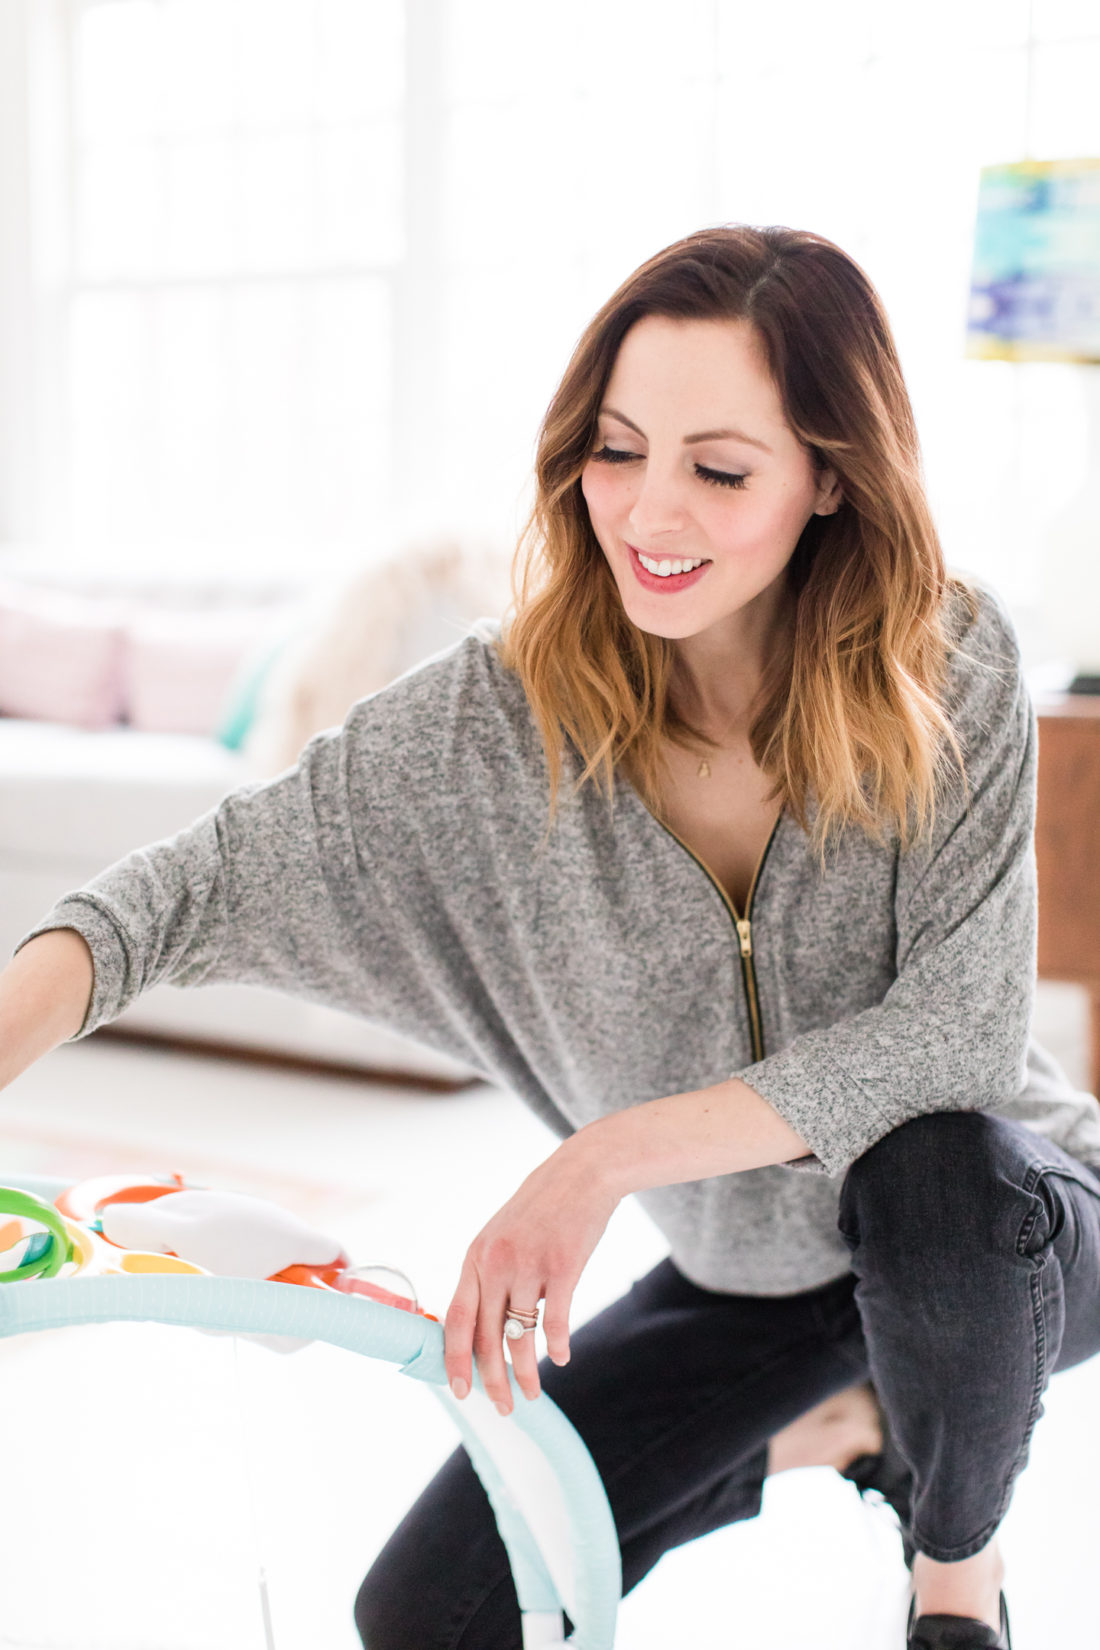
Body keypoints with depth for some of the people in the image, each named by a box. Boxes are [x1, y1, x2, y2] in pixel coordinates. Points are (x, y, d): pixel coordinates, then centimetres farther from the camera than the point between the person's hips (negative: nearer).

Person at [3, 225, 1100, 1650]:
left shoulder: (947, 670, -22)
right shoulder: (502, 718, -18)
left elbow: (962, 1029, -28)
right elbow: (220, 871, -23)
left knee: (938, 1176, -39)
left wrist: (606, 1158, -34)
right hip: (741, 1274, 3)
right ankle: (835, 1433, 22)